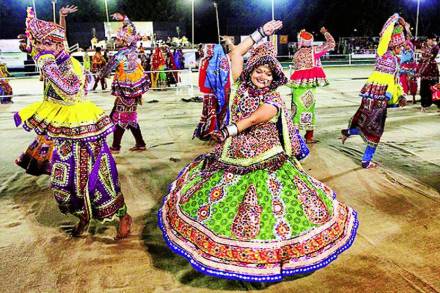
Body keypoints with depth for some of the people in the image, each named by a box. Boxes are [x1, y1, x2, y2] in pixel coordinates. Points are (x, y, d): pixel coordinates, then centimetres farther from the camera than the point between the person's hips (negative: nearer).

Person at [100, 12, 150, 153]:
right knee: (130, 118, 15)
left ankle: (115, 146, 10)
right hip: (136, 89, 7)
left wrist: (101, 76, 15)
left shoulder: (119, 56, -18)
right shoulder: (133, 49, -1)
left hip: (126, 91, -7)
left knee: (120, 118, 3)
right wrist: (123, 18, 17)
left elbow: (107, 69, -5)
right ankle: (140, 144, 18)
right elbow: (132, 31, 14)